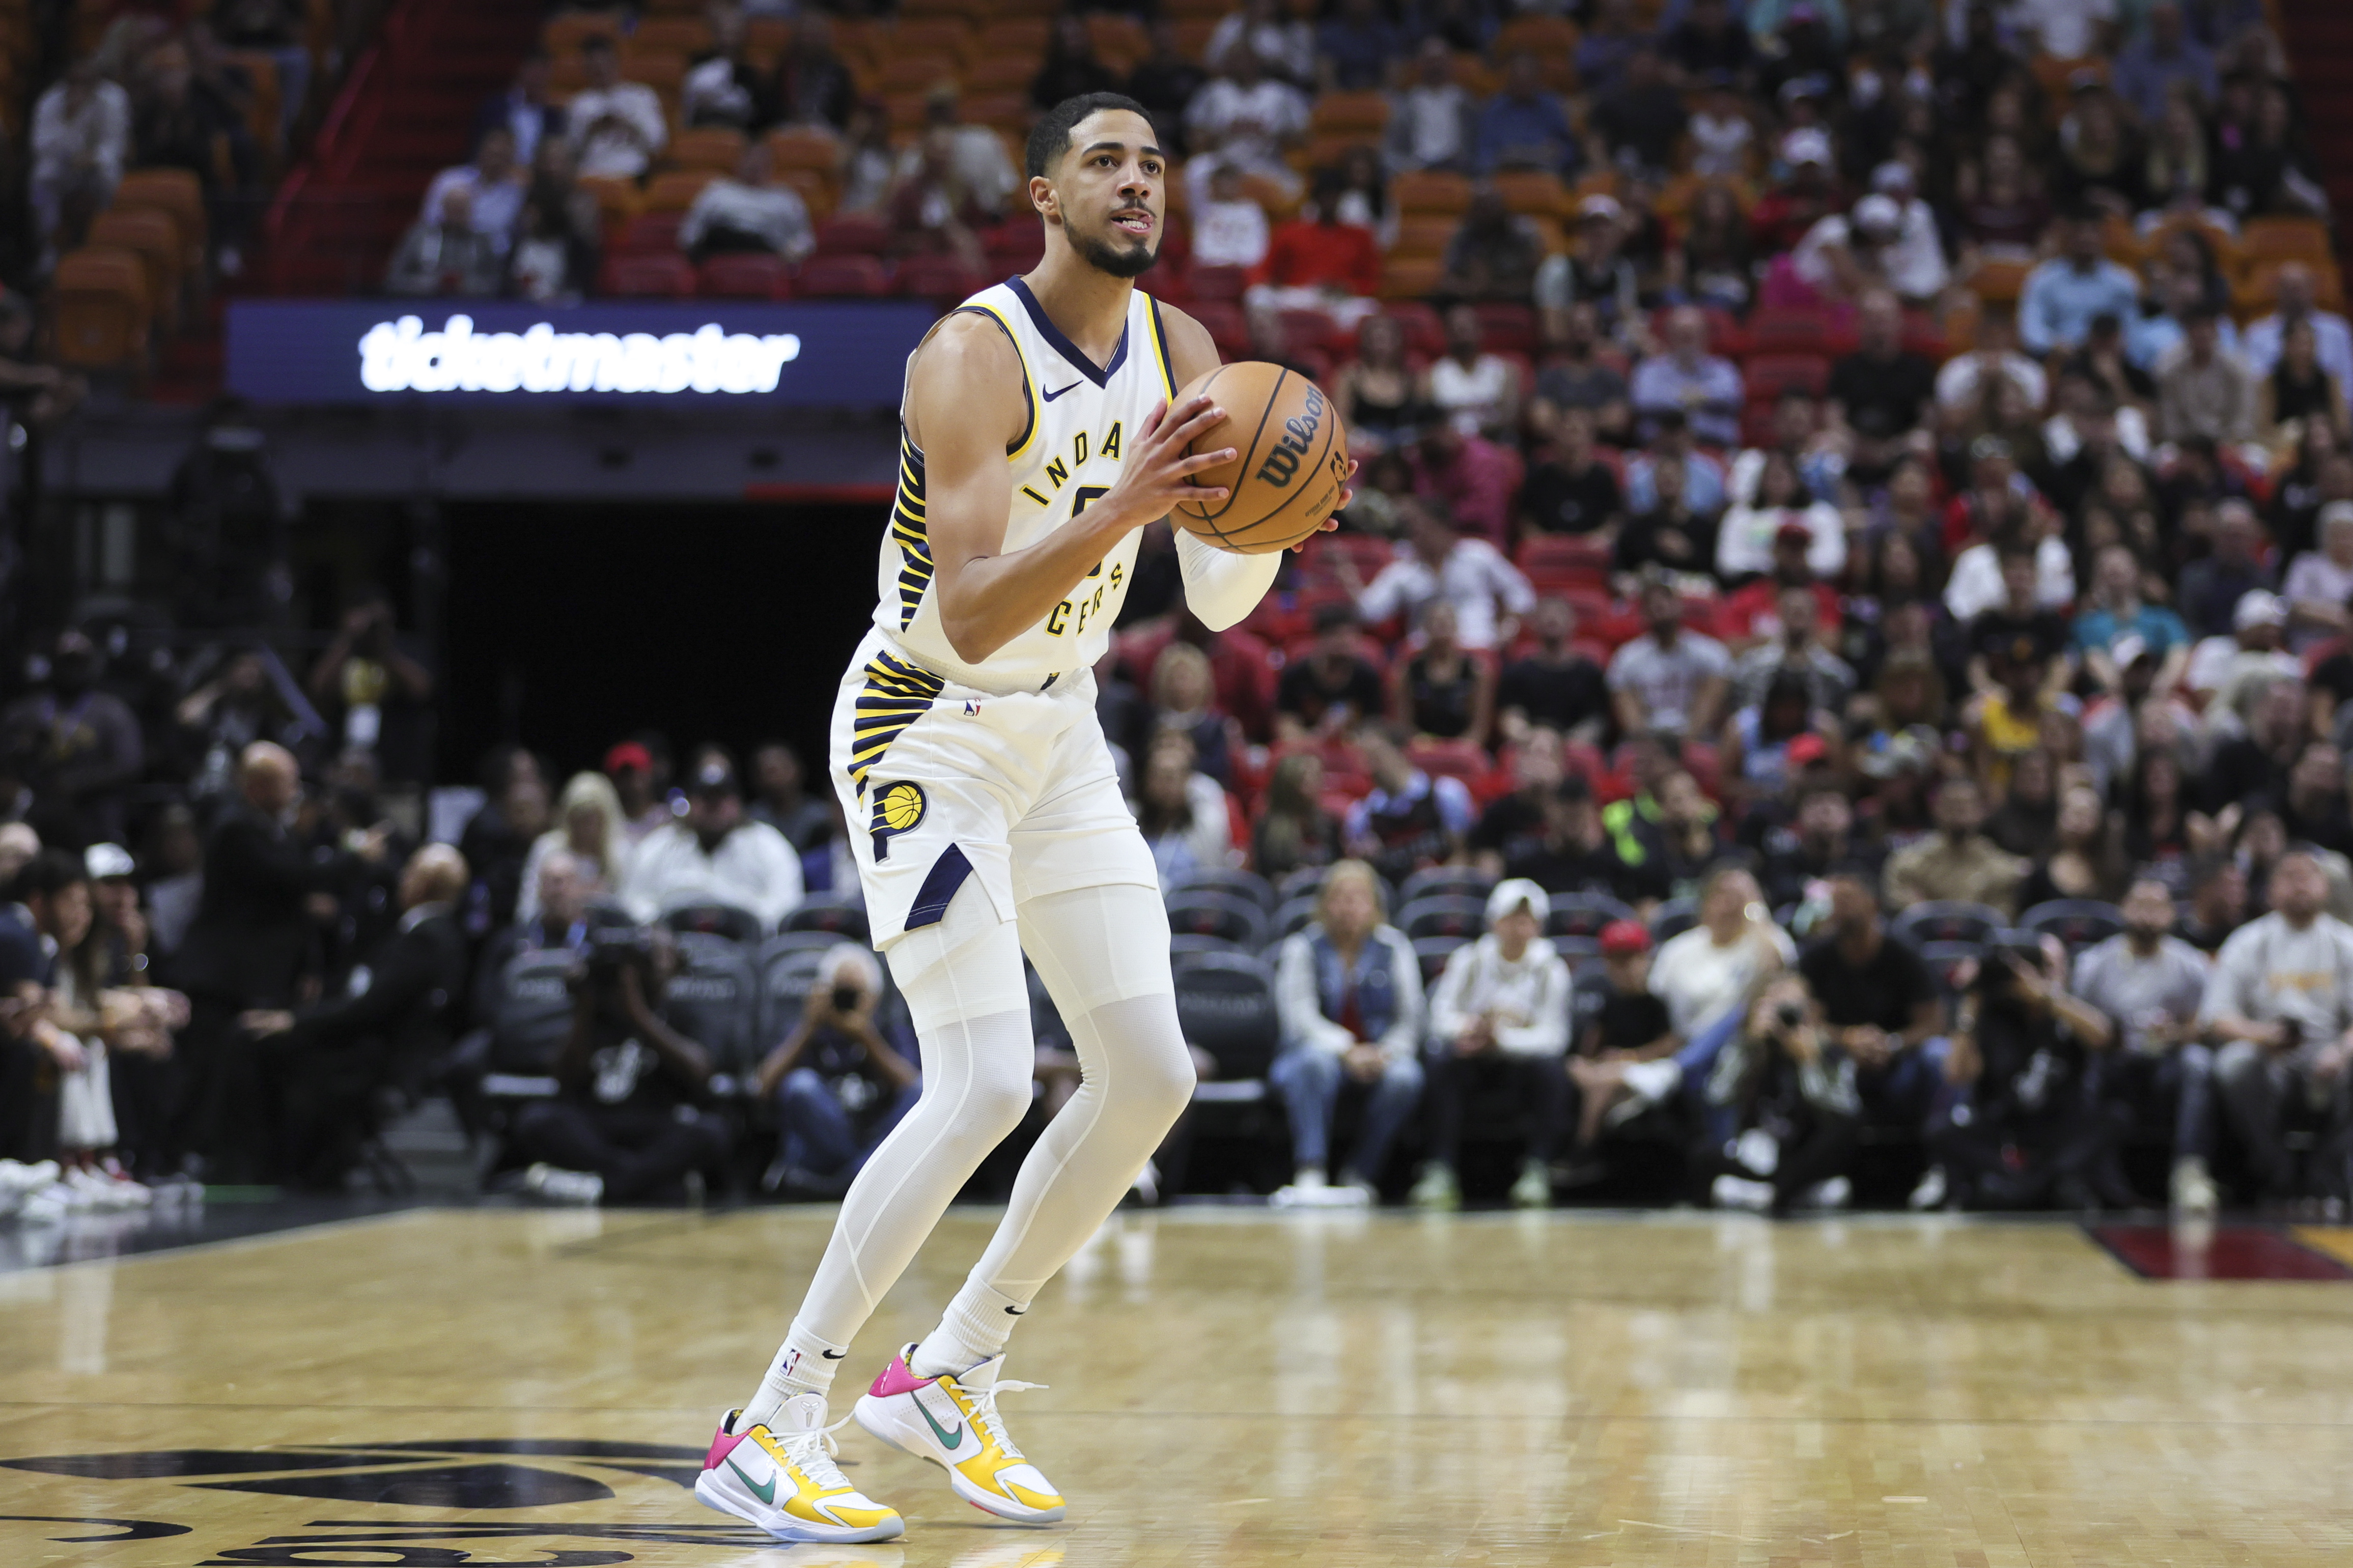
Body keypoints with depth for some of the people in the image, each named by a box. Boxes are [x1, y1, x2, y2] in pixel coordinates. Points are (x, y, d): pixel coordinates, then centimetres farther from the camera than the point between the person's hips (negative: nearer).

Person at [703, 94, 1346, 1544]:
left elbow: (1221, 604, 0)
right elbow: (968, 620, -32)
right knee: (986, 1087, -19)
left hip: (1059, 734, 8)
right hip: (930, 731, -8)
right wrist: (1121, 509, -44)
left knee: (1153, 1077, 3)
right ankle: (771, 1434, -12)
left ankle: (950, 1377, 17)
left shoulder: (1178, 351, 0)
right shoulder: (975, 359, -23)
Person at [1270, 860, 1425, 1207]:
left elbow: (1410, 1017, 4)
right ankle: (1309, 1175, -47)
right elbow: (1301, 1018, -10)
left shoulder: (1393, 947, 7)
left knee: (1404, 1078, -33)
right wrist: (1347, 1051, -26)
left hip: (1381, 1057, 2)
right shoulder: (1302, 947, 1)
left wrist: (1387, 1052, -17)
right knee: (1317, 1061, -38)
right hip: (1320, 1049, -2)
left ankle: (1361, 1176, -25)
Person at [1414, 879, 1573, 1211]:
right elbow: (1441, 1012, -10)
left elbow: (1554, 1036, -14)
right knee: (1442, 1062, -32)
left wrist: (1502, 1037, -32)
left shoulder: (1551, 968, -3)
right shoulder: (1469, 958, 0)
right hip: (1473, 1058, 0)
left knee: (1548, 1069, -33)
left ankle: (1537, 1172, -26)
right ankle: (1440, 1172, -32)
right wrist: (1467, 1027, -35)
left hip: (1521, 1056, 0)